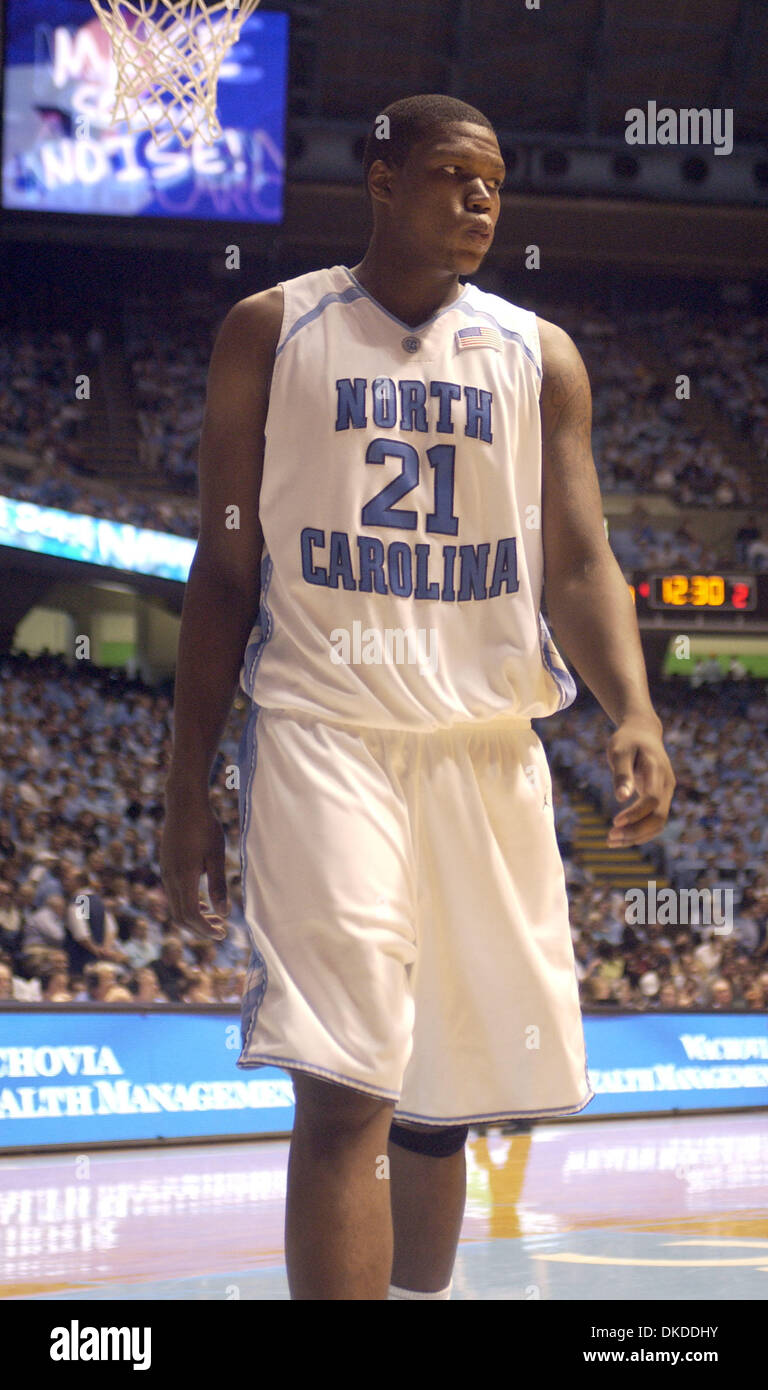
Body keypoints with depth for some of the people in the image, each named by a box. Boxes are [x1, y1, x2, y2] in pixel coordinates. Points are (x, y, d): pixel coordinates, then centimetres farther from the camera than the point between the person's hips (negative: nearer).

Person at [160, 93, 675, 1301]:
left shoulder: (538, 358, 10)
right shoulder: (273, 333, 4)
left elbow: (579, 567, 5)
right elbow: (224, 571, 5)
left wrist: (634, 714, -15)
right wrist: (188, 789, -1)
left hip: (489, 748, 4)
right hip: (328, 735, -4)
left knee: (444, 1106, 10)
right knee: (346, 1091, -17)